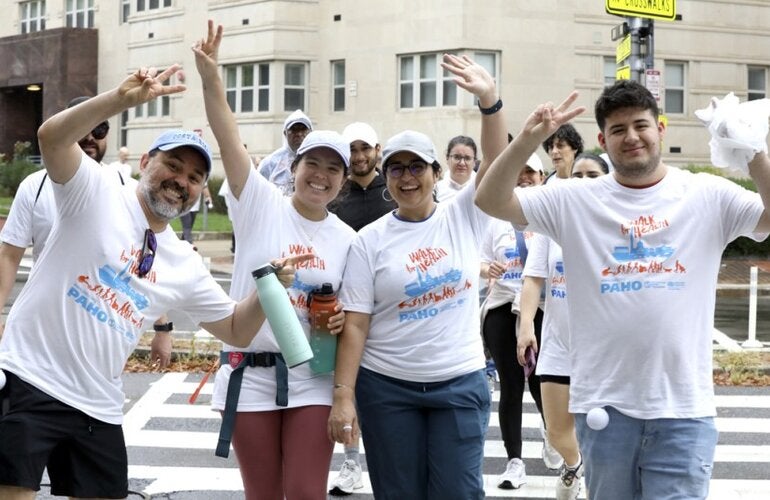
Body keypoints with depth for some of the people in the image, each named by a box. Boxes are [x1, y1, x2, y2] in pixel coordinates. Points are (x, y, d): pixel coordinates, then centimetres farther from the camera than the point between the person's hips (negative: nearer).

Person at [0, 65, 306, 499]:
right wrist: (121, 100, -35)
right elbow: (52, 136, -21)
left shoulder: (186, 267, 11)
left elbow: (236, 331, 17)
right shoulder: (97, 192, -3)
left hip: (99, 408, 6)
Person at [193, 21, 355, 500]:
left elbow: (350, 308, 17)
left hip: (312, 377, 1)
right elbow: (229, 137, -14)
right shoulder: (261, 204, -1)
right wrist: (211, 77, -27)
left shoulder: (346, 239, 6)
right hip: (251, 372, -1)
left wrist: (344, 319, -7)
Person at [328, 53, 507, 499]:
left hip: (460, 384, 0)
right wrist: (343, 396, -10)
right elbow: (355, 325, -4)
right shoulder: (371, 241, -1)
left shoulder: (464, 217, 2)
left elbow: (498, 164, -13)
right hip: (386, 387, 0)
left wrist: (490, 101, -28)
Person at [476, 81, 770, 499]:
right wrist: (527, 140, -15)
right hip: (604, 403, 2)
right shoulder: (575, 201, 3)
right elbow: (491, 202, -2)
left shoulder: (708, 195, 2)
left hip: (683, 406, -1)